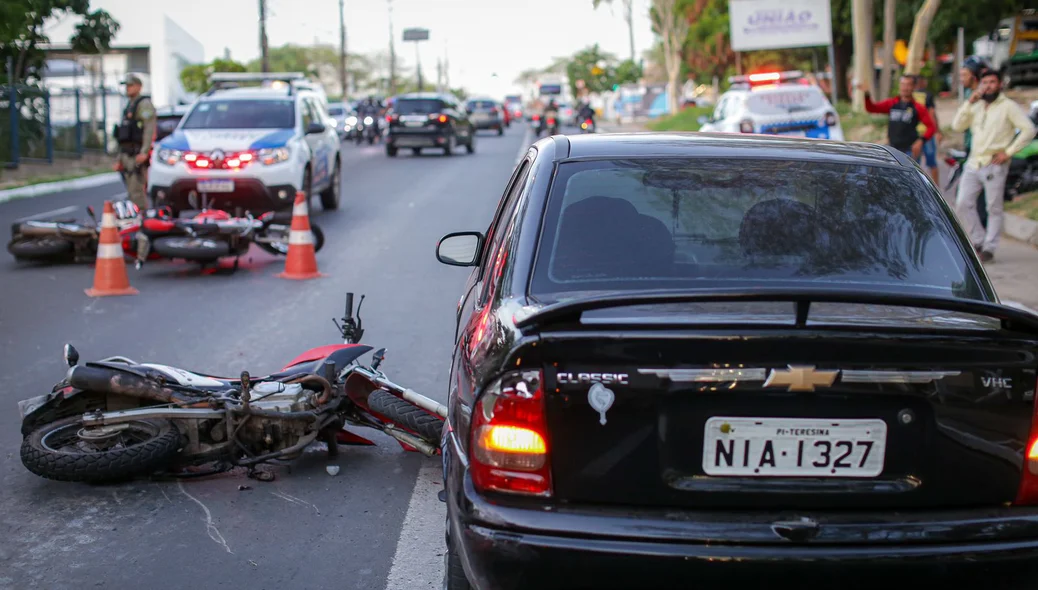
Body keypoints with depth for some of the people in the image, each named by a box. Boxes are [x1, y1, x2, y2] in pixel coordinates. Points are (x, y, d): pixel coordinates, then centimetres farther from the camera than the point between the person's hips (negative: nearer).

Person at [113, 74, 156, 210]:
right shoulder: (129, 106, 25)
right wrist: (119, 159, 23)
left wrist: (144, 152, -27)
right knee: (132, 192, 9)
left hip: (138, 154, -9)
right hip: (127, 154, 9)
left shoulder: (144, 104, -4)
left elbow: (149, 129, -17)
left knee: (136, 190, -16)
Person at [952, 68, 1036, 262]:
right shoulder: (977, 106, 17)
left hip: (994, 165, -6)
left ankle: (989, 248, 4)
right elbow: (957, 125, 7)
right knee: (963, 204, 1)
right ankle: (978, 240, 13)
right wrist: (969, 102, -1)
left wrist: (1008, 152, -12)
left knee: (994, 209, -1)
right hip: (973, 164, 6)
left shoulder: (1008, 106, -1)